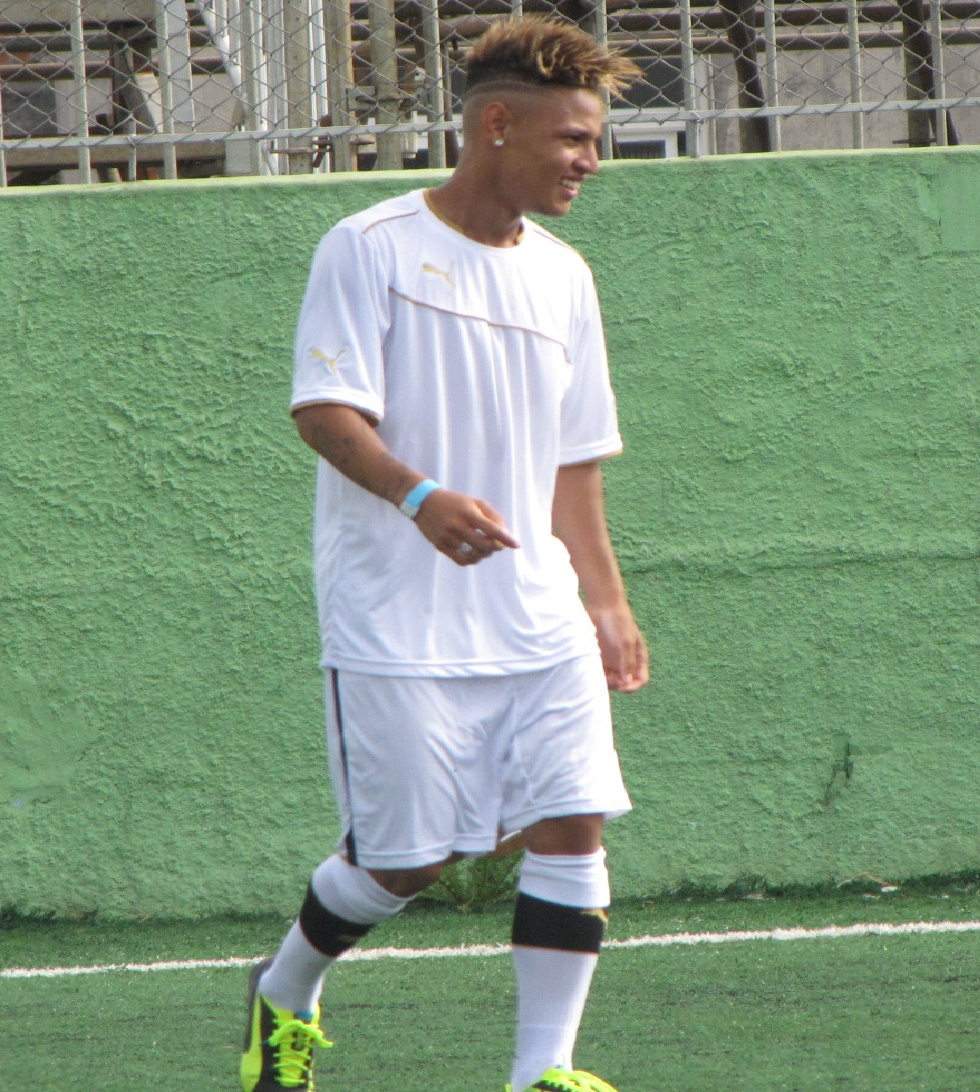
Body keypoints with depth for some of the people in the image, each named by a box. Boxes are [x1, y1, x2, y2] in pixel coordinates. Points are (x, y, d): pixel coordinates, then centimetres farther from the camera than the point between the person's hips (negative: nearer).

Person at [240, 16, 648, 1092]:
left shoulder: (562, 276, 13)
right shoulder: (369, 249, -7)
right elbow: (326, 410, -15)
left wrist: (604, 601, 16)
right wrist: (418, 495, -32)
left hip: (539, 624, 6)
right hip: (398, 629, -6)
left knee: (571, 823, -8)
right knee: (405, 856, -1)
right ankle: (284, 993, 27)